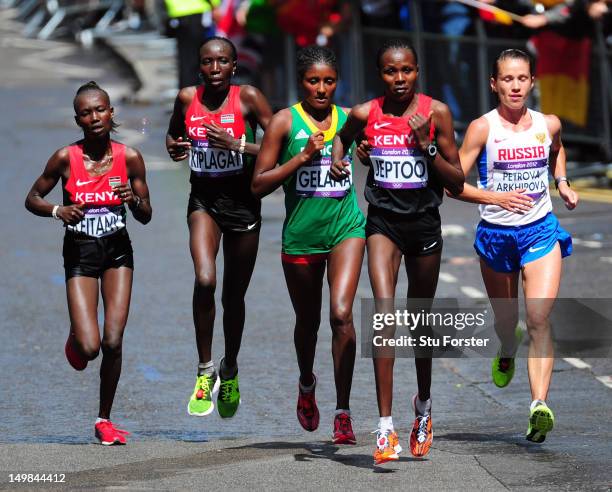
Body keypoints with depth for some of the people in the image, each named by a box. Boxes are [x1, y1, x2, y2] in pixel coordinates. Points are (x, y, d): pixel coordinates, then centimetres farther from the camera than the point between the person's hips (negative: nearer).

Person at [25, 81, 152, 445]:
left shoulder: (130, 158, -5)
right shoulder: (65, 158, -9)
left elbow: (146, 217, 4)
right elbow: (32, 199, 3)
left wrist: (134, 200, -18)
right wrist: (57, 211, -17)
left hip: (117, 251, 1)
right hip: (79, 254, -1)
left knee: (113, 343, -6)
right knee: (89, 347, -13)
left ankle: (105, 419, 13)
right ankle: (76, 340, 26)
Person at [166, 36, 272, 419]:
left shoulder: (248, 98, -11)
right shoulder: (187, 99, -2)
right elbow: (173, 134, 18)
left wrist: (238, 145, -24)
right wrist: (174, 148, -5)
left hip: (243, 202, -1)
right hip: (204, 199, 1)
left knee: (234, 297, 12)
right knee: (204, 280, -24)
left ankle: (230, 372, 37)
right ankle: (205, 372, -10)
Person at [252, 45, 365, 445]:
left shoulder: (350, 119, 3)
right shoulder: (285, 122, -4)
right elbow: (258, 184, -8)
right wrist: (302, 157, -17)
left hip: (346, 228, 0)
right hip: (301, 234, 0)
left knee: (341, 313, -19)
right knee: (308, 321, 16)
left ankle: (343, 412, -13)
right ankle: (307, 384, 48)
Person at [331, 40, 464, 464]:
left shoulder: (436, 113, -6)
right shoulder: (365, 114, -3)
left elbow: (458, 182, -4)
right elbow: (343, 137, 22)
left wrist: (426, 146, -16)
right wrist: (337, 158, 1)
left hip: (424, 222, 1)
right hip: (383, 221, -1)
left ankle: (424, 405, 42)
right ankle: (386, 428, -23)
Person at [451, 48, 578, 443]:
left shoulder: (548, 124, 1)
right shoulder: (483, 128, -10)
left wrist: (562, 183, 10)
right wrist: (496, 197, -23)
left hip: (541, 232, 1)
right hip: (496, 234, -1)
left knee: (540, 319, -16)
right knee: (506, 319, 17)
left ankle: (540, 405, -26)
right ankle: (507, 352, 55)